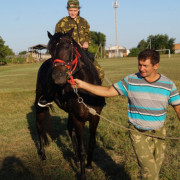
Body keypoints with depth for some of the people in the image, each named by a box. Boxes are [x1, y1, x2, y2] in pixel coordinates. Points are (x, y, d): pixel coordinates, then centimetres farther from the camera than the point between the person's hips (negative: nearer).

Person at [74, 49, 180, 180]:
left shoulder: (168, 85, -5)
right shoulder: (130, 81, -9)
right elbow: (108, 92, -8)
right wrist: (83, 84, -16)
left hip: (159, 132, 3)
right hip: (139, 132, -3)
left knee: (157, 166, 16)